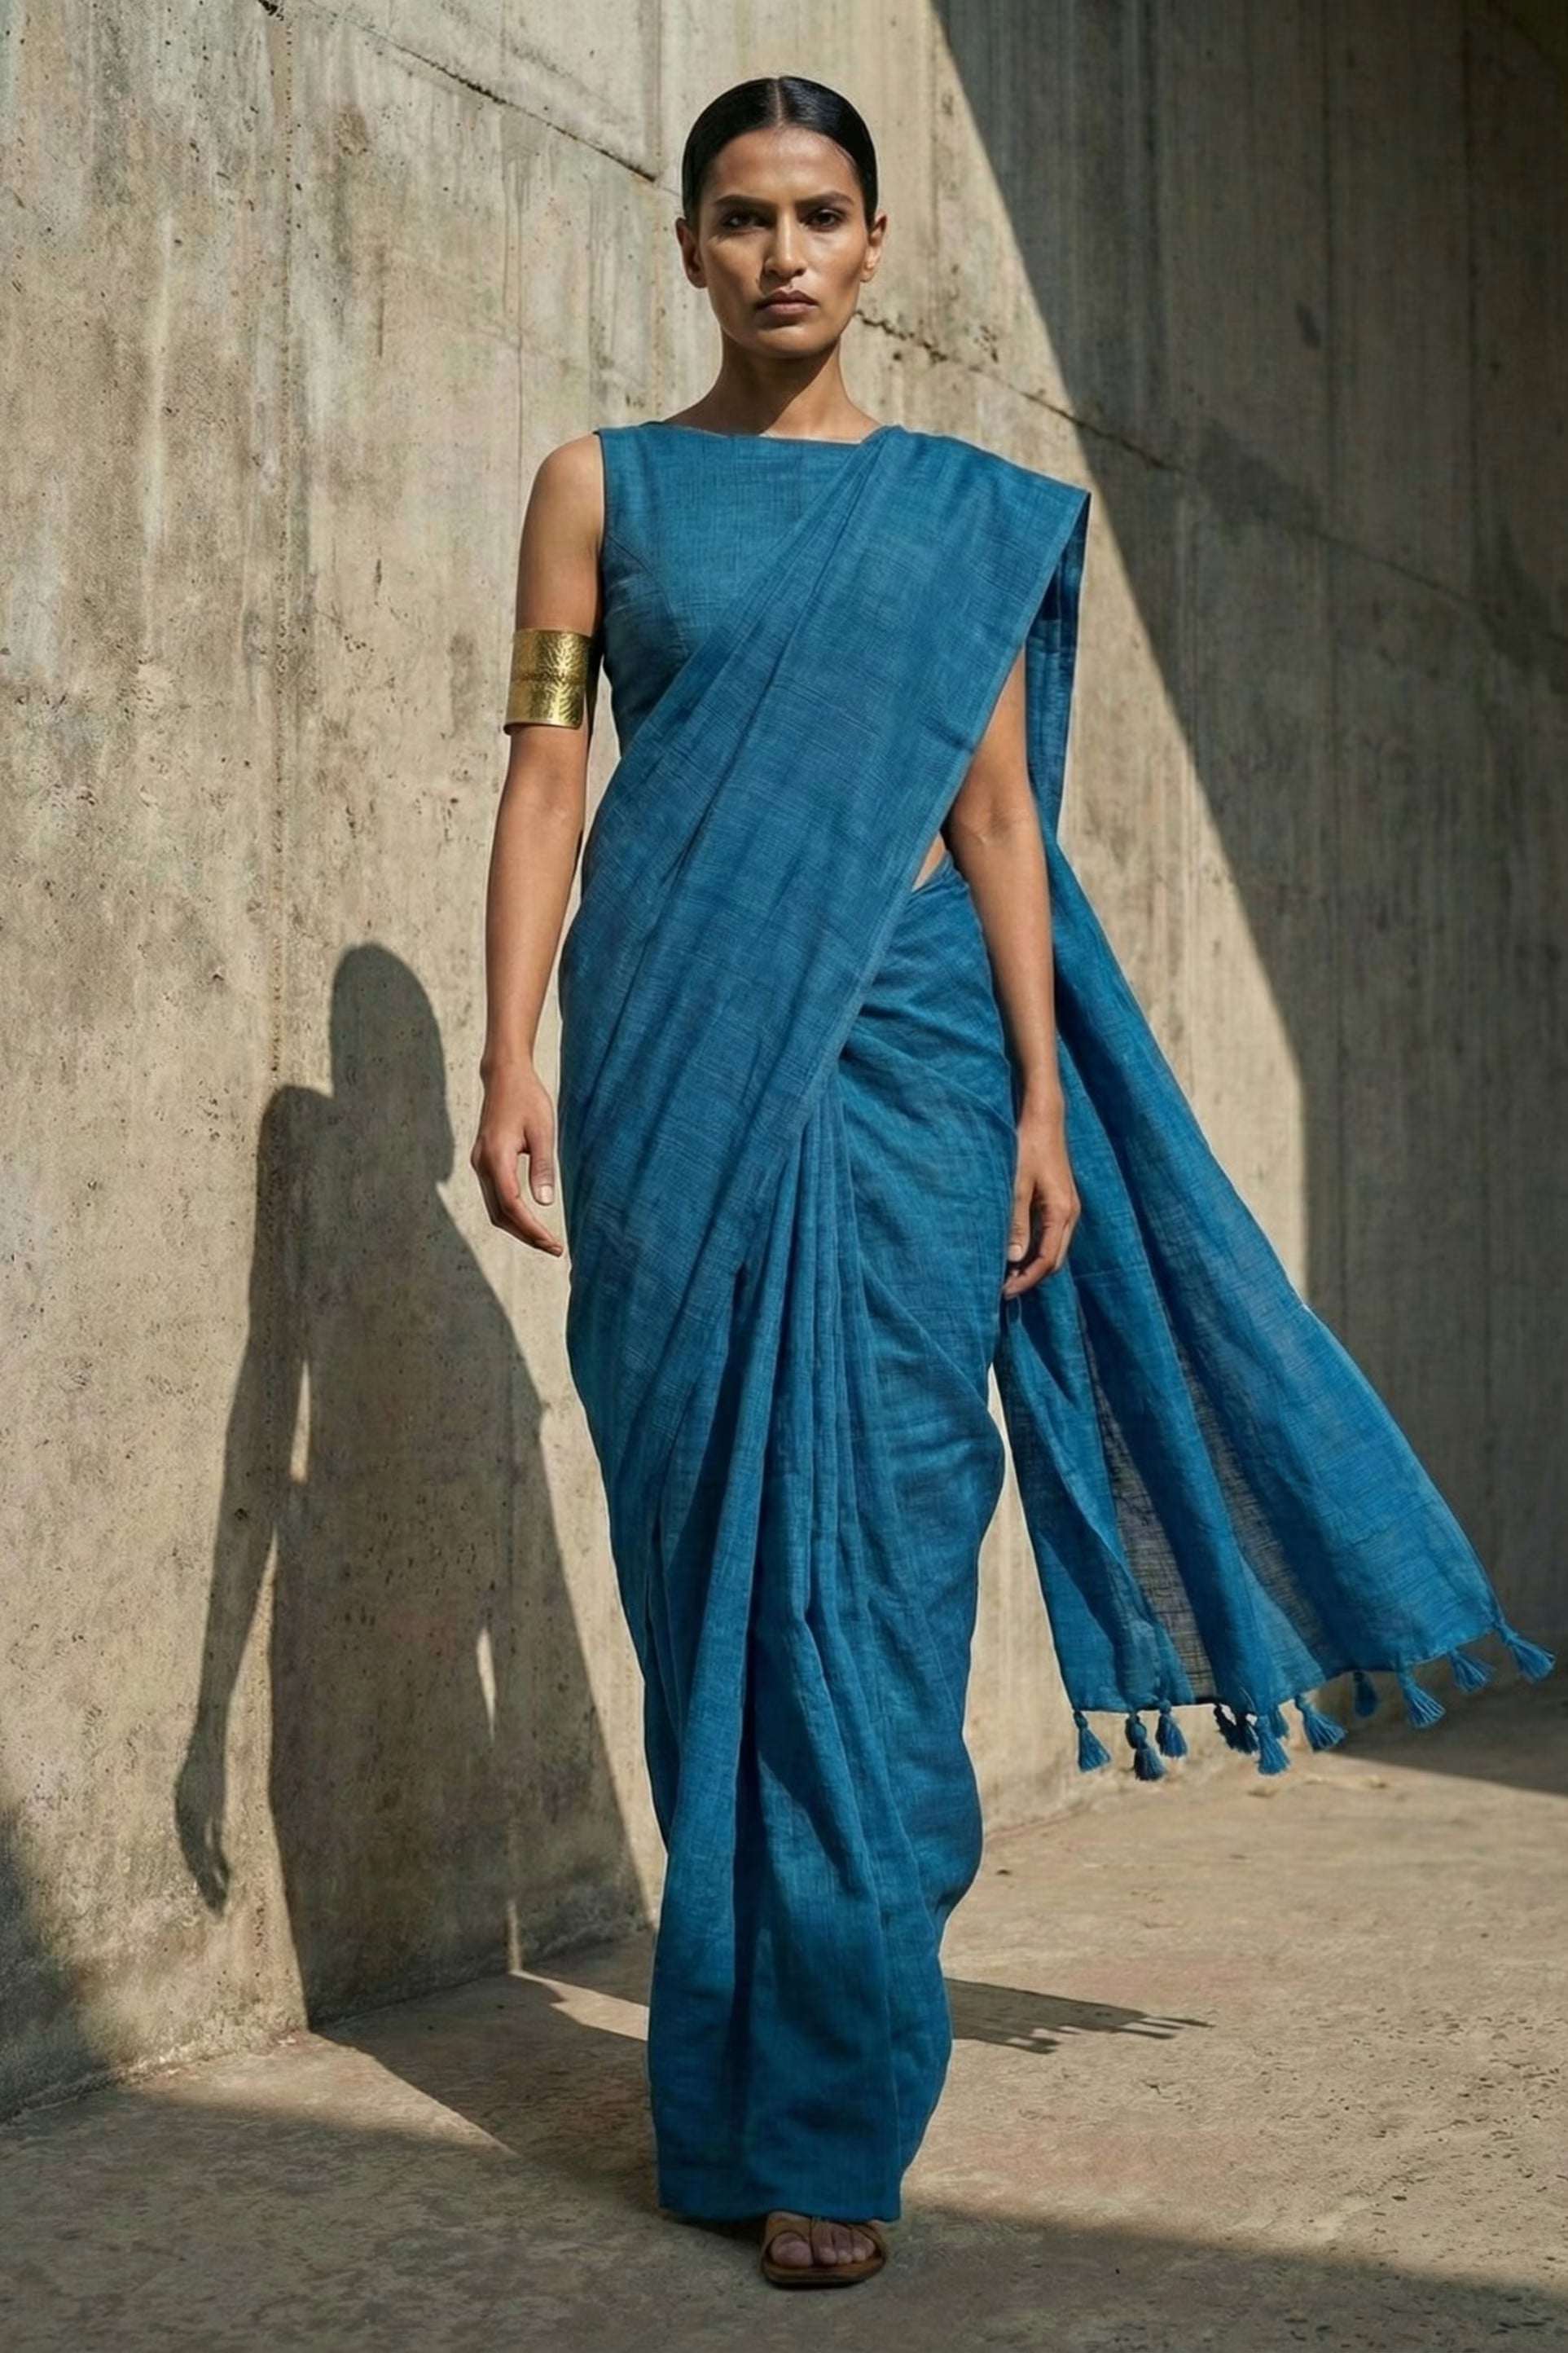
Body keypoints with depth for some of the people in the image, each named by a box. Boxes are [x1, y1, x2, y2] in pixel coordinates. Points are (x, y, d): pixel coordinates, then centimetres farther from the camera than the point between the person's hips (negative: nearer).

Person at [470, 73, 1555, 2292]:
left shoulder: (976, 511, 12)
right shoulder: (603, 484, 10)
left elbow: (995, 811, 8)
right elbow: (546, 777, 3)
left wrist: (1045, 1100, 1)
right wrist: (513, 1061, -7)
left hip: (900, 1053, 0)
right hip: (673, 1052, 0)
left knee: (870, 1552, -5)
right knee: (704, 1548, 2)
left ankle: (833, 2115, 3)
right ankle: (729, 2090, 15)